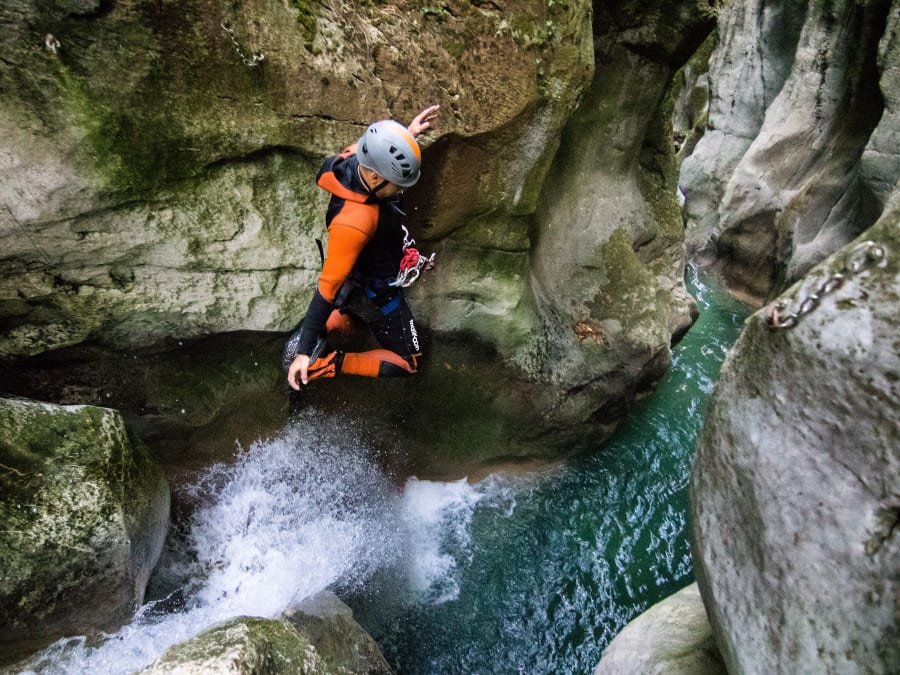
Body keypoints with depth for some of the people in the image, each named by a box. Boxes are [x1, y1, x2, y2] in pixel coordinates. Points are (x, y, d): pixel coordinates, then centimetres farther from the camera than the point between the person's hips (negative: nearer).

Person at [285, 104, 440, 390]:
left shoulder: (355, 158, -20)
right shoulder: (354, 222, -42)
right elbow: (328, 287, -37)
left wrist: (408, 134, 6)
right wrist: (304, 352, -31)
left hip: (362, 280, 9)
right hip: (377, 294, -9)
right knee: (407, 364, 10)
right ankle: (329, 363, 2)